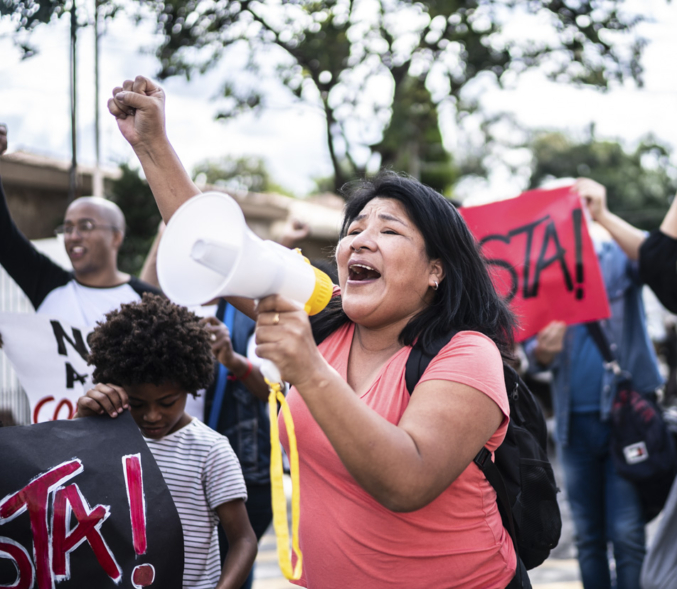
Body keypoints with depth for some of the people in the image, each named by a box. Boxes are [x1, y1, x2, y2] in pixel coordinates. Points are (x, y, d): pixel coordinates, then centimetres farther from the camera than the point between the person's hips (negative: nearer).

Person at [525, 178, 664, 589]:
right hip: (575, 420, 4)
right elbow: (534, 355, 6)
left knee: (627, 534, -6)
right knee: (588, 538, 9)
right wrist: (542, 351, -18)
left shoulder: (617, 256, 0)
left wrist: (601, 215, -32)